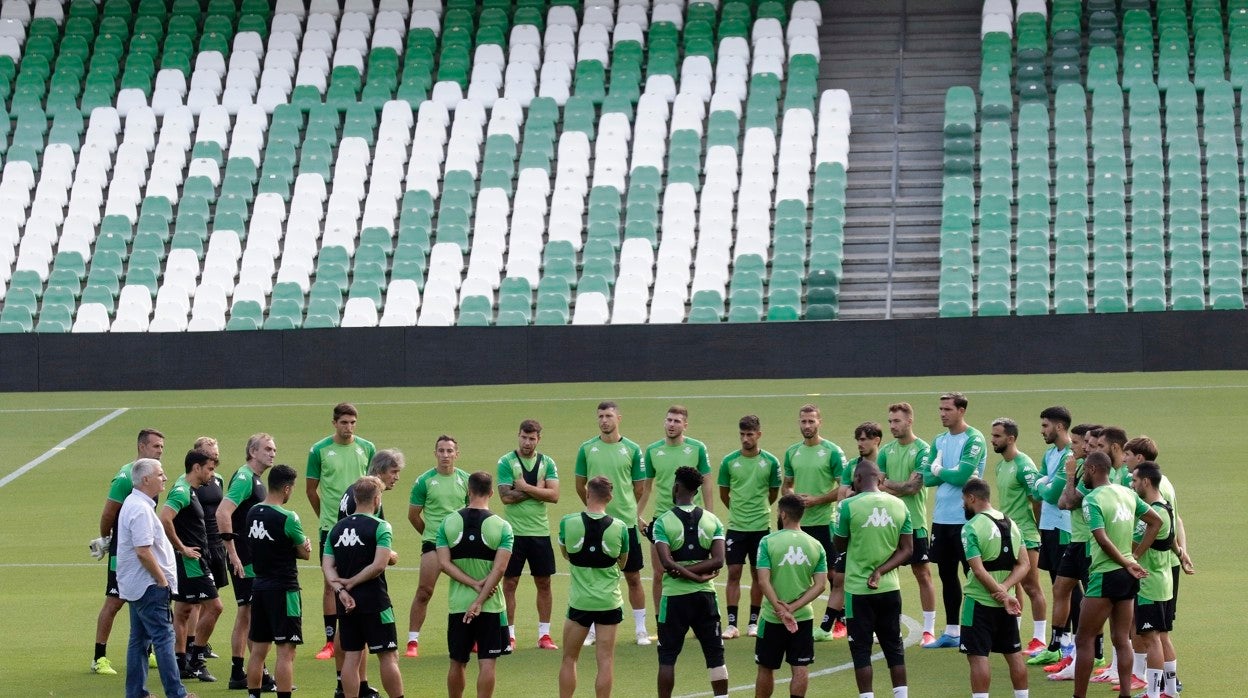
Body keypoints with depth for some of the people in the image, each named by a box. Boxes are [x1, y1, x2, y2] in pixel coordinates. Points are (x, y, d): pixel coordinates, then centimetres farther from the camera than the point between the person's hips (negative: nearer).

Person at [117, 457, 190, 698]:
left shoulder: (133, 504, 14)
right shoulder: (141, 509, -20)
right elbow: (143, 552, -25)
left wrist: (162, 579, 20)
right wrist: (163, 581, -16)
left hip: (136, 585, 11)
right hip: (148, 585, -11)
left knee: (139, 639, 13)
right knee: (163, 638, -8)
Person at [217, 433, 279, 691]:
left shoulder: (256, 480, 16)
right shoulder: (244, 478, -15)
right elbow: (223, 513, -26)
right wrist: (233, 553, -26)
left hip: (253, 560, 10)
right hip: (245, 560, -10)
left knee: (246, 613, 12)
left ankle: (238, 674, 17)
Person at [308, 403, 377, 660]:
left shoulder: (367, 448, 3)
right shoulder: (319, 450, -2)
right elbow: (311, 488, 8)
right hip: (331, 527, -1)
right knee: (331, 583, 0)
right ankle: (330, 641, 5)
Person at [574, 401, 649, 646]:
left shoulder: (632, 449, 0)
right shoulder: (587, 449, 3)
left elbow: (640, 489, 7)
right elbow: (580, 486, 13)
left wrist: (634, 513, 4)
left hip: (626, 523, -1)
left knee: (633, 577, 3)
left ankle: (640, 629, 11)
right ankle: (592, 629, 14)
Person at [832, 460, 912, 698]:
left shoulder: (849, 506, -11)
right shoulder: (899, 505, 1)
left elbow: (839, 544, 2)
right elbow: (907, 549, 2)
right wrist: (881, 571, -4)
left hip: (858, 589, -4)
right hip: (890, 589, 4)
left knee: (861, 649, 4)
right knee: (894, 647, 12)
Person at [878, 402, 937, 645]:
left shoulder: (922, 450, -7)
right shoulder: (886, 450, 10)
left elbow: (914, 486, -14)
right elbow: (877, 483, 4)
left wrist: (888, 485, -6)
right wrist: (902, 489, -12)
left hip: (914, 522, -5)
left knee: (922, 573, 2)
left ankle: (929, 629, 7)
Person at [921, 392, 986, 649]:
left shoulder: (974, 440, -10)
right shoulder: (939, 441, 12)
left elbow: (962, 475, -21)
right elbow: (927, 477, 5)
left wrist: (940, 471, -4)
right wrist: (950, 473, -11)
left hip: (965, 519, -7)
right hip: (941, 518, 7)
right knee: (946, 574, 12)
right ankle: (951, 632, 20)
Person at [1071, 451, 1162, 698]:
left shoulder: (1092, 500, -13)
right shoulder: (1127, 494, 8)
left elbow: (1103, 540, -22)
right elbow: (1156, 521, 14)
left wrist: (1127, 564, -11)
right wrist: (1135, 556, 9)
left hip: (1105, 575, -7)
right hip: (1127, 576, 7)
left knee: (1084, 640, 1)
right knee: (1122, 640, 11)